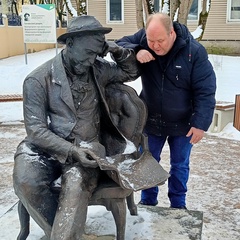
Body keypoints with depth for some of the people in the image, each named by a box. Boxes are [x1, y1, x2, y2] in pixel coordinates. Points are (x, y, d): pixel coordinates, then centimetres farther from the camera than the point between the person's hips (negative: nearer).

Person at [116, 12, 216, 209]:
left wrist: (200, 123, -23)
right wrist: (135, 52, -34)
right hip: (151, 119, 3)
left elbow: (205, 91, -19)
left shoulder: (194, 51, -21)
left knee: (180, 165, 15)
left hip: (182, 123, -2)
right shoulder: (142, 38, -13)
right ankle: (148, 201, 37)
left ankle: (178, 204, 36)